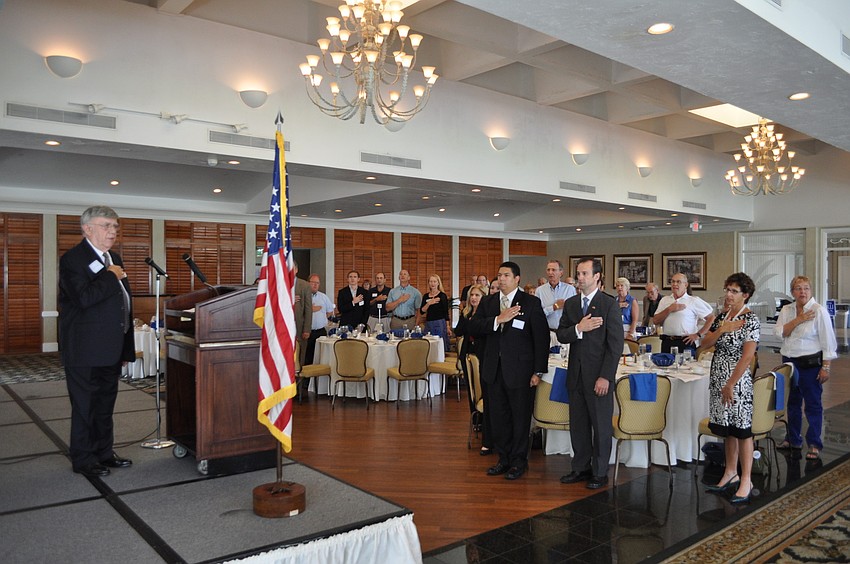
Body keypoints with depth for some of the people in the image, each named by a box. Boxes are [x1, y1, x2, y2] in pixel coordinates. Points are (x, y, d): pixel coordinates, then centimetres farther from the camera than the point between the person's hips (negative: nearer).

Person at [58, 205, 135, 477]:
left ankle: (104, 452, 29)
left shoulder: (114, 259, 14)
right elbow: (84, 298, -29)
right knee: (85, 406, 3)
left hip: (111, 350, 8)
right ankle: (83, 460, 16)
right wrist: (111, 276, -17)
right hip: (85, 351, -8)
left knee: (105, 404, 17)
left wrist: (126, 349, 16)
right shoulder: (73, 259, -13)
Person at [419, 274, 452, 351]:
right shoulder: (426, 296, 11)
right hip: (428, 324, 4)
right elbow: (421, 311, 3)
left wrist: (448, 327, -4)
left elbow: (446, 312, 0)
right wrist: (429, 303, -13)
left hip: (440, 323, -4)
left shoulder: (442, 295, 0)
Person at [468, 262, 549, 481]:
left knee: (520, 417, 6)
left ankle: (519, 460, 23)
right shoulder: (488, 302, 8)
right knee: (498, 416, 11)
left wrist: (538, 371, -10)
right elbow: (473, 328, -4)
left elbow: (541, 337, -6)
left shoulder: (531, 303, -5)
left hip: (520, 370, -4)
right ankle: (504, 458, 27)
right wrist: (498, 319, -18)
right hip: (494, 370, 4)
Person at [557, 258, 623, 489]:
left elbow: (616, 344, -11)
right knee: (578, 424, 13)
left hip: (598, 375, -5)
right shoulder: (570, 303, 10)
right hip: (576, 374, 5)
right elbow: (560, 335, 4)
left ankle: (600, 472, 19)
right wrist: (578, 328, -16)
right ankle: (581, 468, 26)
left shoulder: (609, 304, -7)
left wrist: (606, 377, -15)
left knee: (601, 425, 5)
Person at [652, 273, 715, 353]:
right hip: (667, 343, 3)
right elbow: (655, 321, 4)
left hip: (686, 342, -3)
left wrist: (698, 335, -4)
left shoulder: (694, 301, 2)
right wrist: (669, 310, -7)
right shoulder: (664, 300, 13)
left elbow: (711, 317, -1)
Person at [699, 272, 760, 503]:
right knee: (728, 428, 15)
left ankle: (746, 482, 10)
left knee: (741, 429, 0)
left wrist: (731, 384, -17)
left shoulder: (750, 319, -12)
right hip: (718, 378, 7)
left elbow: (747, 355, -17)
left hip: (737, 380, -7)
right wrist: (721, 330, -12)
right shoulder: (722, 316, 10)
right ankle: (731, 474, 27)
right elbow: (705, 343, 6)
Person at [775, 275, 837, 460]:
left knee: (813, 404, 0)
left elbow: (828, 341, -11)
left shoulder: (819, 310, -10)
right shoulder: (786, 310, 6)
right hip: (789, 362, 6)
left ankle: (814, 445, 10)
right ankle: (793, 439, 30)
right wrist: (798, 320, -16)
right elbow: (780, 332, -6)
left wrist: (825, 367, -14)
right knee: (792, 402, 16)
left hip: (810, 363, -5)